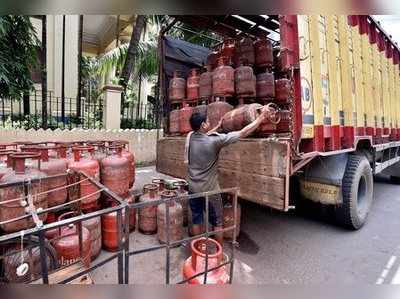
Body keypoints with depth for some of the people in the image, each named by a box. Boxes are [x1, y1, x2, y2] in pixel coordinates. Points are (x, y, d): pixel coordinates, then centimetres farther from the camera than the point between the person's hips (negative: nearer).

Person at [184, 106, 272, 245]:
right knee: (217, 223, 14)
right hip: (210, 190, -5)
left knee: (196, 221, 18)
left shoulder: (190, 136, -6)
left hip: (193, 188, 5)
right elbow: (243, 133, -17)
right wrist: (262, 116, -8)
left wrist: (218, 126, 26)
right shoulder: (215, 140, -22)